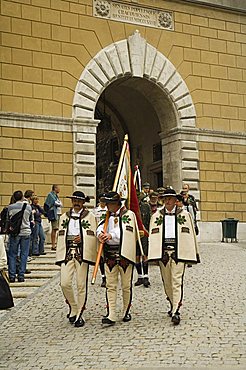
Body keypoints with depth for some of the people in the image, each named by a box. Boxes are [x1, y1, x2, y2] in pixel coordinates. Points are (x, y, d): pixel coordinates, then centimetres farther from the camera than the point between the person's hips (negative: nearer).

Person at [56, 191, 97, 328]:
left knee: (81, 285, 0)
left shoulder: (90, 216, 6)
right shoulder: (65, 217, 16)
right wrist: (60, 255, 7)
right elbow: (61, 236, 15)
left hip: (82, 253, -3)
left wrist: (82, 238, -17)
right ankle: (73, 308, 18)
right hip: (67, 253, 3)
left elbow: (93, 236, 2)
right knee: (65, 283, -6)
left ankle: (80, 315, 11)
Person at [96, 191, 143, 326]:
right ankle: (111, 316, -1)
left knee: (126, 286, 7)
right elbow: (100, 227, 1)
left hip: (125, 254, -4)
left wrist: (111, 235, -24)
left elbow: (126, 233, -16)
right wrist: (100, 234, -21)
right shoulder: (108, 215, 13)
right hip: (109, 255, 4)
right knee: (110, 286, 0)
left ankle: (126, 312, 24)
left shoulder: (128, 214, -3)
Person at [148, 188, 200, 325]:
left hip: (179, 251, -3)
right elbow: (153, 236, 10)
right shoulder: (156, 216, 12)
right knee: (167, 282, 10)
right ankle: (173, 304, 29)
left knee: (177, 281, -9)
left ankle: (176, 311, -11)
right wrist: (152, 254, 1)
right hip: (163, 251, 3)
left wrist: (194, 253, 5)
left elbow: (190, 234, 8)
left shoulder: (185, 215, 8)